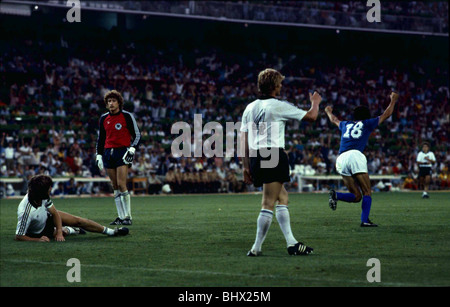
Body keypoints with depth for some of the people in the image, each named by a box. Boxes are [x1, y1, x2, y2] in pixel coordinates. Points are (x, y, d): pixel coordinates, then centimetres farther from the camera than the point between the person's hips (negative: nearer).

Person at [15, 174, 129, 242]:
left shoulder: (42, 197, -27)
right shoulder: (26, 211, -47)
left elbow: (55, 213, -15)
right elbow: (18, 236, -39)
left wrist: (59, 232, -28)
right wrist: (37, 240, -48)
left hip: (47, 215, 6)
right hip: (38, 232, -5)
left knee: (78, 220, 5)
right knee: (63, 232, -19)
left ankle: (111, 231, 28)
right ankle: (69, 230, 20)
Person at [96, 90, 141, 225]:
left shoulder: (127, 116, -1)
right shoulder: (104, 118, 12)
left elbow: (137, 134, 2)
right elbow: (101, 138, 20)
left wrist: (132, 149, -11)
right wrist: (99, 156, 14)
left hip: (122, 152, -5)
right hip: (108, 152, 5)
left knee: (121, 185, -13)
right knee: (115, 187, 3)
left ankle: (128, 216, -7)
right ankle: (121, 216, 6)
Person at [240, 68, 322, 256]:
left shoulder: (250, 108, 15)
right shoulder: (278, 106, -4)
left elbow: (243, 140, 13)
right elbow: (311, 116, 2)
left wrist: (246, 167, 16)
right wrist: (315, 102, 23)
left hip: (255, 158, 8)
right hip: (273, 156, -8)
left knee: (283, 197, 16)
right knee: (268, 204, -5)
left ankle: (291, 242, 12)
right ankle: (256, 248, -5)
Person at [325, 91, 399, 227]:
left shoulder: (345, 125, 27)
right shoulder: (367, 124, 16)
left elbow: (334, 120, 50)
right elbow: (386, 114, 25)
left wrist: (328, 112, 71)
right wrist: (393, 100, 40)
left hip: (340, 160, 5)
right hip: (355, 155, -5)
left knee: (356, 196, 6)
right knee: (367, 192, -1)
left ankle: (336, 195, -19)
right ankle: (365, 220, -18)